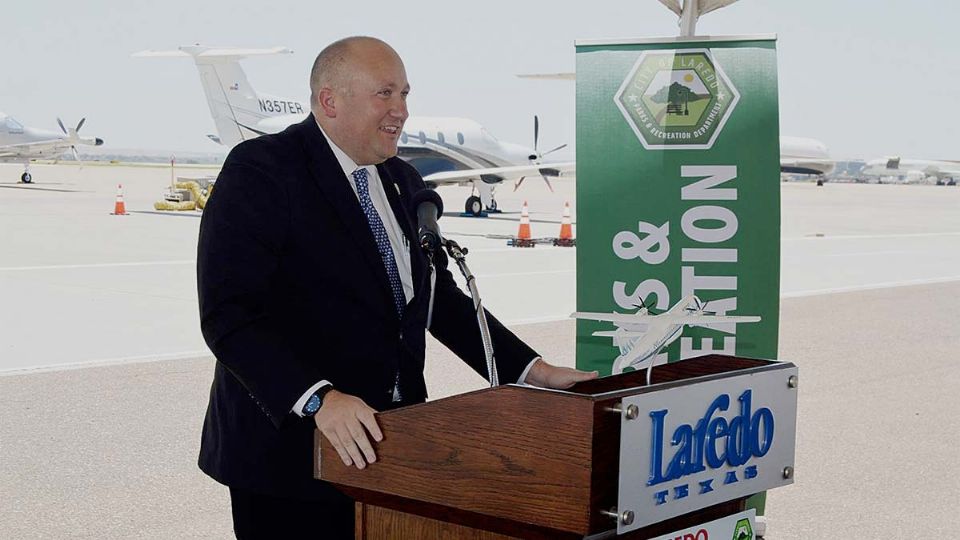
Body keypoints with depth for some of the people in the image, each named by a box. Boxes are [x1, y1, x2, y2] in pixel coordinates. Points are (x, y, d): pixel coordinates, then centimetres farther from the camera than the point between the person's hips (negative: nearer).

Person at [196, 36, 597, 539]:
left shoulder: (402, 181, 12)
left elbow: (439, 296, 19)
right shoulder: (260, 170, -12)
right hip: (289, 448, -6)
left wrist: (532, 371, 9)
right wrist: (319, 399, -32)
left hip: (384, 442, 6)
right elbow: (230, 313, -21)